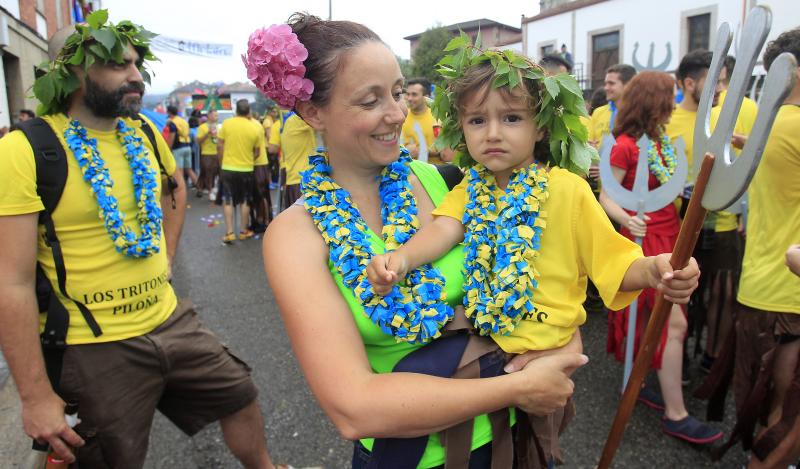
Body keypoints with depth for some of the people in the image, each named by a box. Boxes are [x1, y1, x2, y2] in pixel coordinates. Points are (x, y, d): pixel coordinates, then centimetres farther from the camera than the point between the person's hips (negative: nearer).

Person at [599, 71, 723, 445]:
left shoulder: (660, 140, 10)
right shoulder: (626, 145, -13)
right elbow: (606, 197, -15)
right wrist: (626, 219, -32)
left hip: (668, 236, 8)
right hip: (645, 239, -8)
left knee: (650, 318, 14)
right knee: (674, 324, -8)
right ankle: (675, 414, 2)